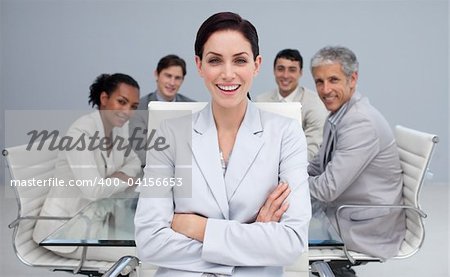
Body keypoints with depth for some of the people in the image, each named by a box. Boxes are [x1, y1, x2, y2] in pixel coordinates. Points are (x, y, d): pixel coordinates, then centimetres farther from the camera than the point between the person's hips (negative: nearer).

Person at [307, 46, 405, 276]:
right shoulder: (338, 115, 5)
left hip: (365, 228, -8)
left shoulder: (362, 123, -24)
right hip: (339, 211, 8)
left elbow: (328, 188, -25)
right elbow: (318, 166, 13)